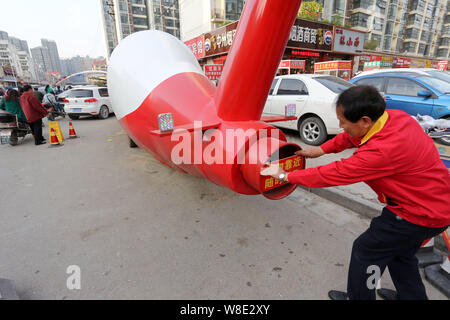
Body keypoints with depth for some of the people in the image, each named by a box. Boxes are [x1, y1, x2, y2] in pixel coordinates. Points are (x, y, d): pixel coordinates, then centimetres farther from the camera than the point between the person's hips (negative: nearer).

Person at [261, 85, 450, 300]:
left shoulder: (383, 150, -37)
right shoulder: (393, 116, -10)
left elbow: (334, 174, -31)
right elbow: (351, 137, 7)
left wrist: (285, 176, -22)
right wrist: (322, 149, 1)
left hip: (421, 213, -9)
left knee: (366, 250, 6)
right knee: (400, 253, 26)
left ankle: (358, 296, 26)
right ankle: (410, 296, 46)